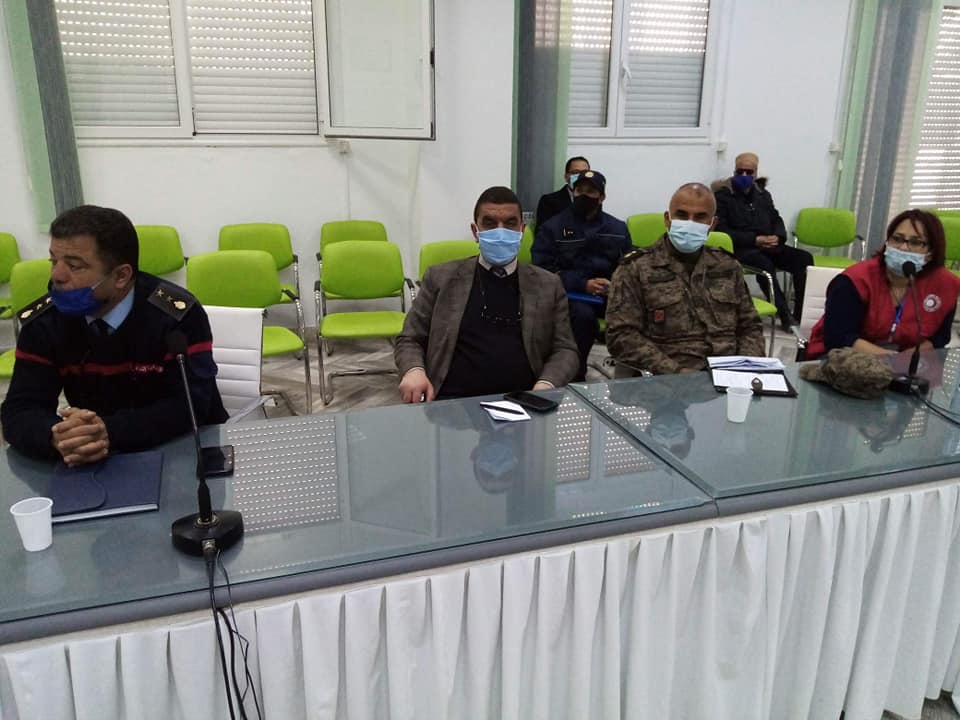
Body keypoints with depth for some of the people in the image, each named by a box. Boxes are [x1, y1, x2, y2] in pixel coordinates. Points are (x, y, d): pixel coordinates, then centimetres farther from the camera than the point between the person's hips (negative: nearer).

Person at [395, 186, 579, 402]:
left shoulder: (548, 285, 13)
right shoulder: (441, 278, 10)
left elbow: (564, 349, 10)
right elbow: (409, 340, 11)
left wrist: (546, 385, -11)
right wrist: (413, 371, -11)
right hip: (454, 401, -2)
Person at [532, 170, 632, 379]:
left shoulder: (618, 228, 16)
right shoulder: (553, 227, 6)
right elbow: (544, 269, -5)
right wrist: (584, 284, -16)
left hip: (609, 293, 3)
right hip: (571, 293, -3)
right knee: (583, 314, -36)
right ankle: (575, 374, -17)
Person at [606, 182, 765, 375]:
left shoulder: (728, 266, 16)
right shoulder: (635, 268, 2)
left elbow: (750, 326, 19)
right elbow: (622, 335, -6)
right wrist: (675, 372, -15)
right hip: (670, 378, -3)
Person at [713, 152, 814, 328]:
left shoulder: (763, 193, 20)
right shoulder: (722, 195, 0)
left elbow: (776, 219, 21)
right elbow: (721, 230, -9)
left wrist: (778, 237, -4)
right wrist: (754, 239, -18)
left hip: (768, 246, 6)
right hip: (741, 248, -6)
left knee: (804, 258, -17)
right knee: (765, 264, -37)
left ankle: (801, 313, -18)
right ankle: (785, 315, -33)